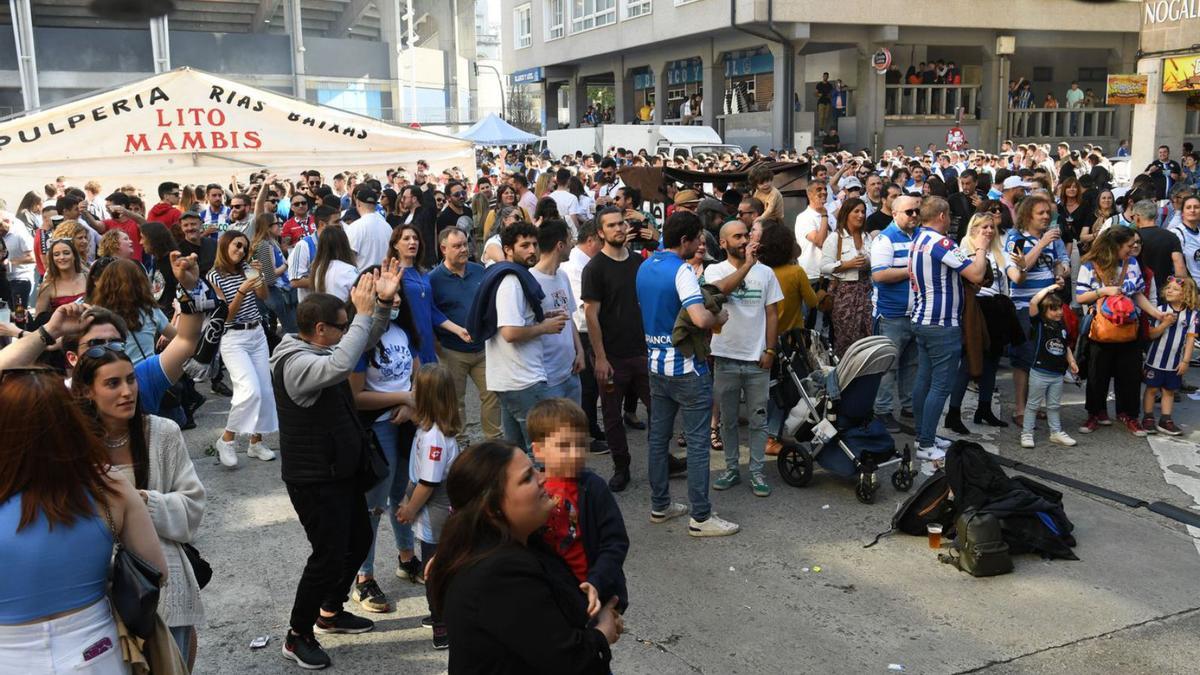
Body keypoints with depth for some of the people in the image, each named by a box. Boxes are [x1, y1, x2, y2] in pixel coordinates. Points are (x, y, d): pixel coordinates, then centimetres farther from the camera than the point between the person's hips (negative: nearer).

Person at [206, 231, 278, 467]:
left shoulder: (245, 268, 6)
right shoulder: (214, 276, -7)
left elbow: (264, 296, 8)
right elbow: (224, 316, -10)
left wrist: (259, 276, -7)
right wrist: (242, 291, -21)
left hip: (257, 334, 6)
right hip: (233, 338, -6)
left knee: (264, 390, 4)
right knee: (250, 390, -19)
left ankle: (256, 441, 17)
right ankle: (227, 439, -1)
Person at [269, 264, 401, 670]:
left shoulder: (321, 348, 5)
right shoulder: (295, 363, -24)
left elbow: (365, 341, 16)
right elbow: (340, 366, -43)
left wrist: (383, 303, -2)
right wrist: (364, 312, -36)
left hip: (341, 470, 10)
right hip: (314, 480, -10)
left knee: (359, 540, 20)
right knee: (329, 555, -5)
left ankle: (330, 612, 38)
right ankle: (298, 636, 13)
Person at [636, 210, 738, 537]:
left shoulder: (644, 267, 8)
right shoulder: (681, 270, -18)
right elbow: (700, 319, -31)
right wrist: (720, 317, -10)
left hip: (656, 365, 8)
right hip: (687, 368, -8)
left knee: (658, 437, 14)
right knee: (697, 442, -1)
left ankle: (660, 505, 24)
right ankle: (701, 517, 4)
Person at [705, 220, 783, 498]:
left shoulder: (765, 272, 3)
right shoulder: (714, 270, -2)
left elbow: (772, 314, 4)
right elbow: (720, 289, -26)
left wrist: (770, 351, -2)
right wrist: (747, 264, -28)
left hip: (757, 360, 1)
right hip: (726, 358, -1)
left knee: (758, 420, 6)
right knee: (728, 420, 11)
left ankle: (756, 472, 15)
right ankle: (731, 469, 23)